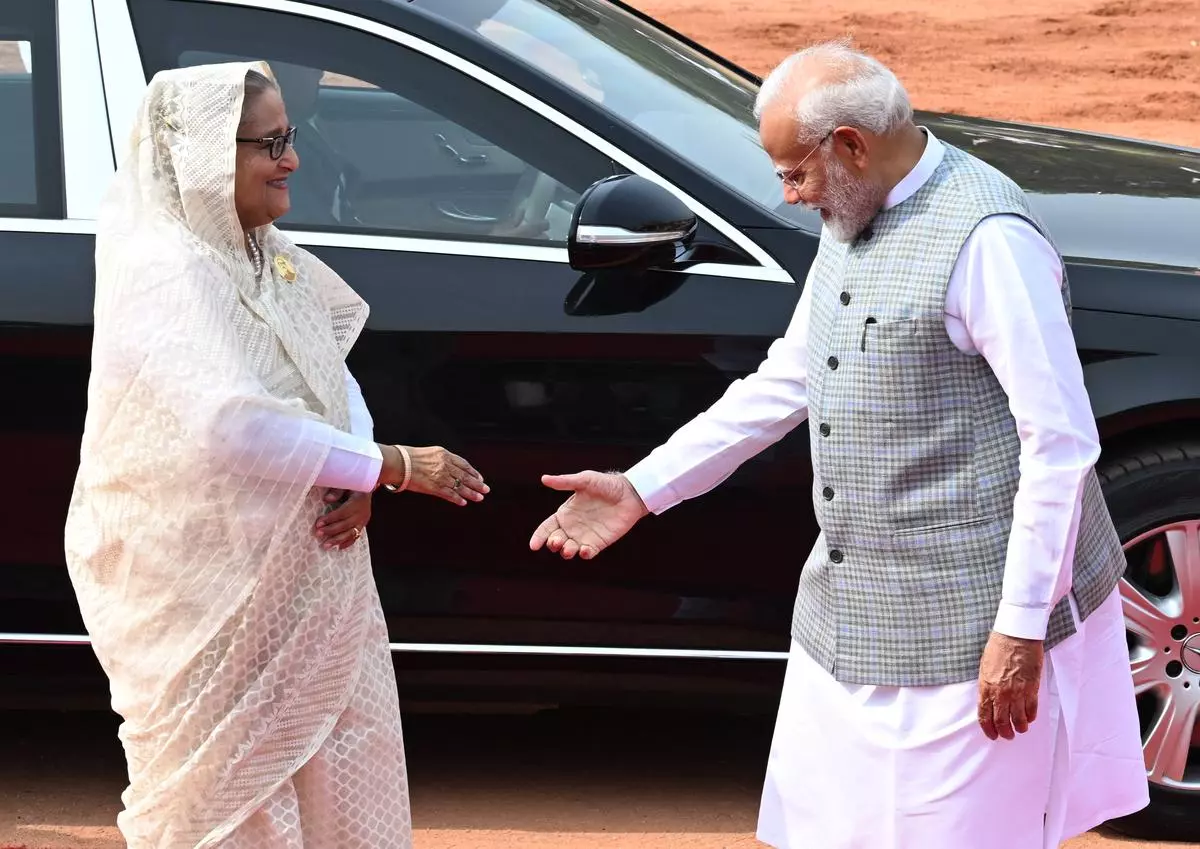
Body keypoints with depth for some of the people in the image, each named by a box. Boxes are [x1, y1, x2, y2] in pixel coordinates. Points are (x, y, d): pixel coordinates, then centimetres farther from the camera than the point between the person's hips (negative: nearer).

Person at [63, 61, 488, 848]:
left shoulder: (265, 253, 6)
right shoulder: (161, 273, -21)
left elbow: (333, 372, 11)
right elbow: (235, 428, -30)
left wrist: (358, 481, -10)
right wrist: (397, 466, -24)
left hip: (303, 572, 8)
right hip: (207, 592, -8)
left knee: (340, 769, 14)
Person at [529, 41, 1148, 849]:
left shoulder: (985, 239, -20)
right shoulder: (853, 222, 9)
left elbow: (1061, 442, -21)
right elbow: (787, 380, 19)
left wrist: (1021, 628, -21)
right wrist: (642, 488, 16)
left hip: (962, 627, -9)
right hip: (853, 613, 9)